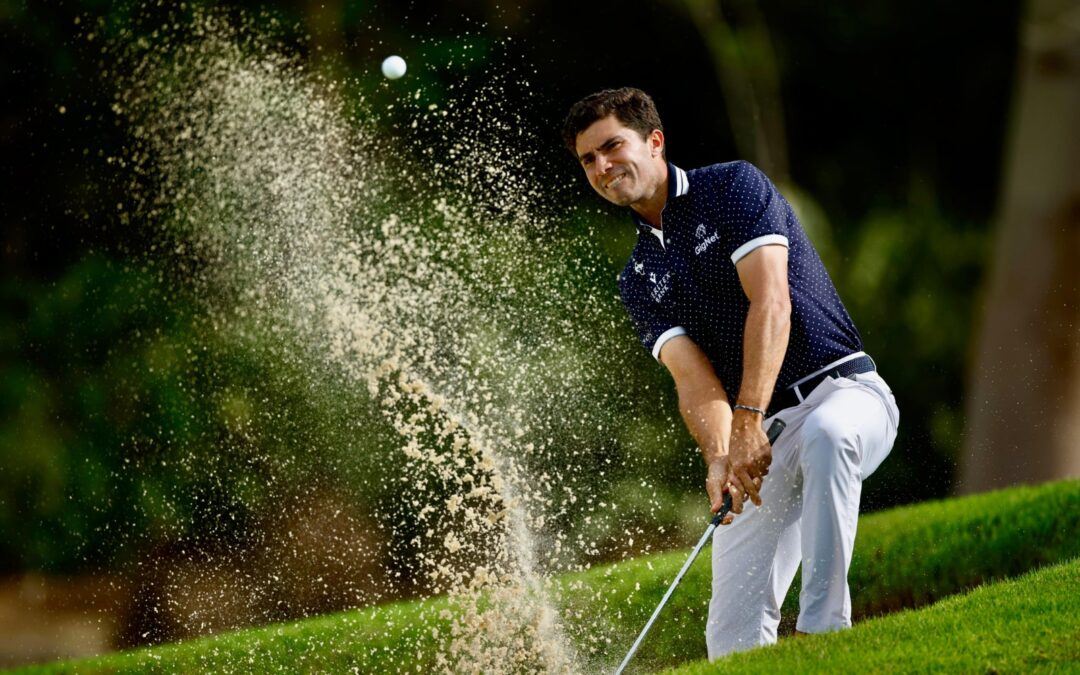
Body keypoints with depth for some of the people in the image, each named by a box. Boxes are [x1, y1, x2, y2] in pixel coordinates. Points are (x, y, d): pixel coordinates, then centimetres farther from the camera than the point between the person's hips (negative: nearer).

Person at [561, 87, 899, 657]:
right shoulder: (638, 282, 13)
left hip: (843, 391, -5)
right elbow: (694, 377, -2)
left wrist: (747, 422, -27)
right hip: (761, 440, 5)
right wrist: (719, 457, -24)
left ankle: (823, 627, -42)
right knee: (734, 627, -8)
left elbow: (770, 302, -16)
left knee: (826, 435, -41)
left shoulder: (734, 186, -2)